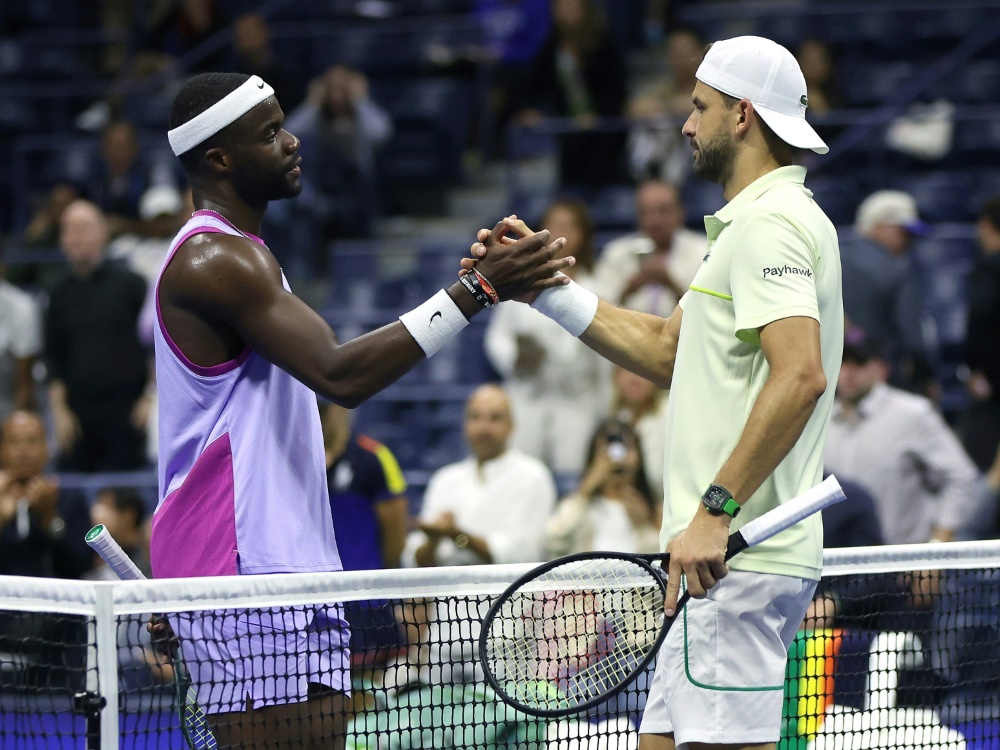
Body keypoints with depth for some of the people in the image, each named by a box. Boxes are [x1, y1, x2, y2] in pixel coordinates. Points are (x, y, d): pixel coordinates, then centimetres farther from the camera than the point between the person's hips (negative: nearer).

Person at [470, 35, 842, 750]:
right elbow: (667, 349, 28)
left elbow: (801, 375, -25)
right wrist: (543, 285, 22)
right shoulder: (758, 222, 23)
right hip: (728, 555, 11)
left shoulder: (768, 223, -12)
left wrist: (714, 511, -27)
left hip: (735, 556, -11)